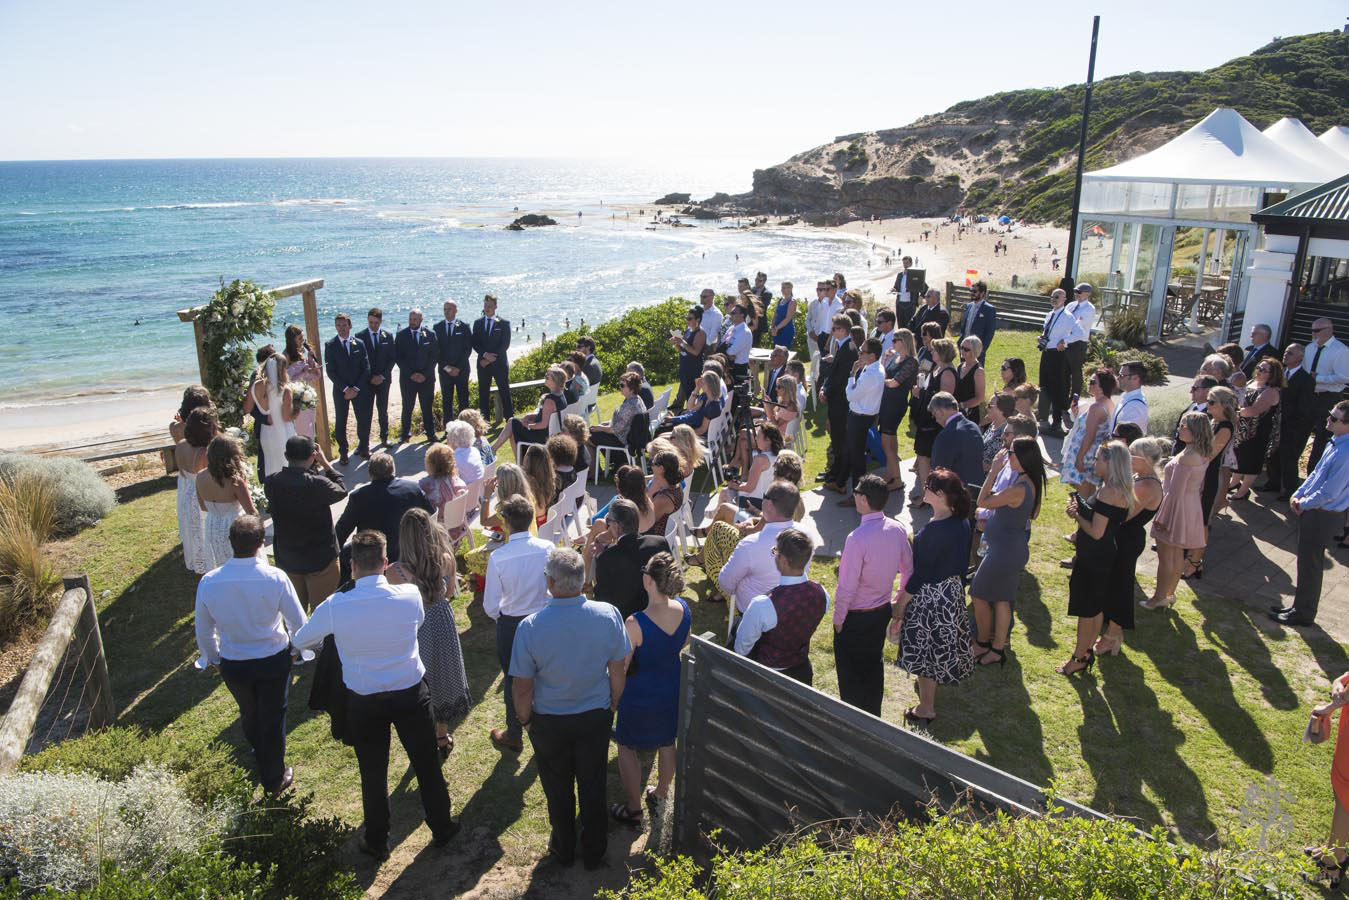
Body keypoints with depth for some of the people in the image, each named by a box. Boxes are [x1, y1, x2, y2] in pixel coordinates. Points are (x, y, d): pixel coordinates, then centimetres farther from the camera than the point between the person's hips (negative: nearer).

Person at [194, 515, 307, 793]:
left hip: (232, 664, 3)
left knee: (249, 714, 29)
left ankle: (260, 760, 56)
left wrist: (212, 658, 16)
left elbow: (203, 629, -3)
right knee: (273, 718, 19)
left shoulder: (208, 582, -19)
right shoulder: (275, 578, -26)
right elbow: (298, 623, -13)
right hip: (273, 660, -2)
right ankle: (274, 778, 37)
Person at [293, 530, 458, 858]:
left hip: (364, 702, 0)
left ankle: (377, 842, 37)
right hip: (412, 693, 1)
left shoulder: (335, 607, -18)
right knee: (427, 766, 18)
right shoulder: (410, 596, -17)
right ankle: (442, 829, 37)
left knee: (373, 775, 19)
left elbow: (301, 640, 1)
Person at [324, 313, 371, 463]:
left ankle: (364, 448, 21)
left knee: (364, 420, 3)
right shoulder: (330, 345, -1)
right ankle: (343, 453, 11)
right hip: (340, 390, -1)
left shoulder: (359, 344, 4)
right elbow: (330, 371, -6)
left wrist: (356, 388, -8)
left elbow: (366, 368, 2)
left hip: (359, 389, 1)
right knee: (341, 422, 3)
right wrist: (345, 388, -13)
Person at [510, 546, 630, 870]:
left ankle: (563, 849, 43)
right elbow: (618, 671, -7)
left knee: (558, 790, 22)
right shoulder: (608, 615, -20)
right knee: (593, 786, 21)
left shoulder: (531, 626, -26)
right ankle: (594, 852, 39)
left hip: (549, 722, -1)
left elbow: (522, 686, -16)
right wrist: (613, 704, 11)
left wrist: (524, 718, 4)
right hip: (596, 718, 1)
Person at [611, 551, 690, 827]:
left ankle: (633, 810, 33)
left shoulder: (636, 624, -32)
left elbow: (620, 667, -20)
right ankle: (661, 795, 48)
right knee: (667, 743, 26)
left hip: (641, 696, -5)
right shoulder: (683, 609, -15)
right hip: (673, 688, 6)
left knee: (626, 747, 19)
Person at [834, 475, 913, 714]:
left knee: (850, 673, 13)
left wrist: (838, 619, -10)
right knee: (874, 664, 24)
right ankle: (873, 716, 40)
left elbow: (847, 588, -24)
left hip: (856, 616, -7)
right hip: (883, 611, 7)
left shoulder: (857, 539, -30)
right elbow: (908, 570, 4)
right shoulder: (897, 530, -9)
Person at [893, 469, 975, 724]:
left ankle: (926, 708, 24)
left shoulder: (934, 529, -29)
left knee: (925, 652, 9)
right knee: (939, 649, 23)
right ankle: (929, 701, 41)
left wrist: (899, 605, -14)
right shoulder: (961, 523, -3)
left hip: (930, 596, -9)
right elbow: (962, 562, 8)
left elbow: (920, 573, -23)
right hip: (953, 593, 9)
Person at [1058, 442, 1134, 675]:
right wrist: (1080, 511, -2)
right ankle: (1089, 649, 31)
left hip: (1094, 557, -10)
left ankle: (1079, 658, 11)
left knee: (1086, 609, 1)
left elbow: (1096, 532, -25)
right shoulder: (1122, 491, 7)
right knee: (1096, 606, 19)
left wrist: (1077, 514, -11)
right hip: (1106, 554, 10)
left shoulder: (1108, 493, -24)